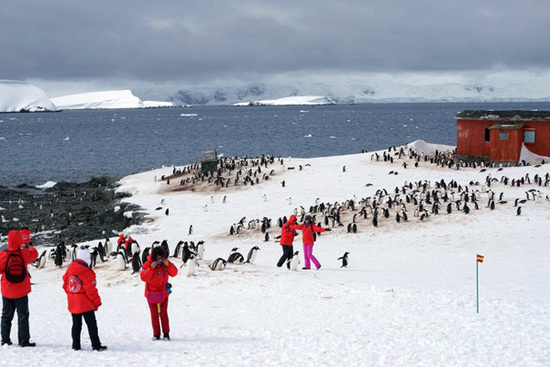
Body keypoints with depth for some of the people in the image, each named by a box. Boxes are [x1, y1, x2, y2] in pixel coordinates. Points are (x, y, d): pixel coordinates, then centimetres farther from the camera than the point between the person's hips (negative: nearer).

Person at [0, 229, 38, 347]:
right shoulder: (24, 254, -13)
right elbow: (34, 254, 10)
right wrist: (29, 246, 29)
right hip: (21, 292, -1)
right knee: (23, 316, 6)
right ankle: (24, 340, 2)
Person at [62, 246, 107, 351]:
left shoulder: (69, 269, 3)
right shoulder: (87, 272, -18)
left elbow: (65, 284, 12)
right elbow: (90, 289, -17)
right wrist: (97, 302, -7)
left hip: (73, 303, 6)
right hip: (86, 303, -6)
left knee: (76, 324, 15)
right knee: (91, 324, 0)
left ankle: (76, 345, 16)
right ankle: (96, 345, -1)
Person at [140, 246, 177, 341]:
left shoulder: (165, 263, -5)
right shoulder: (148, 264, -13)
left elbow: (174, 273, -5)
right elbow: (143, 277, -21)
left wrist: (168, 265, -21)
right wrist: (151, 268, -32)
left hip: (163, 293, 1)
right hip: (151, 293, -1)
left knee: (163, 313, 0)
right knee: (154, 314, 4)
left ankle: (166, 334, 8)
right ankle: (156, 334, 12)